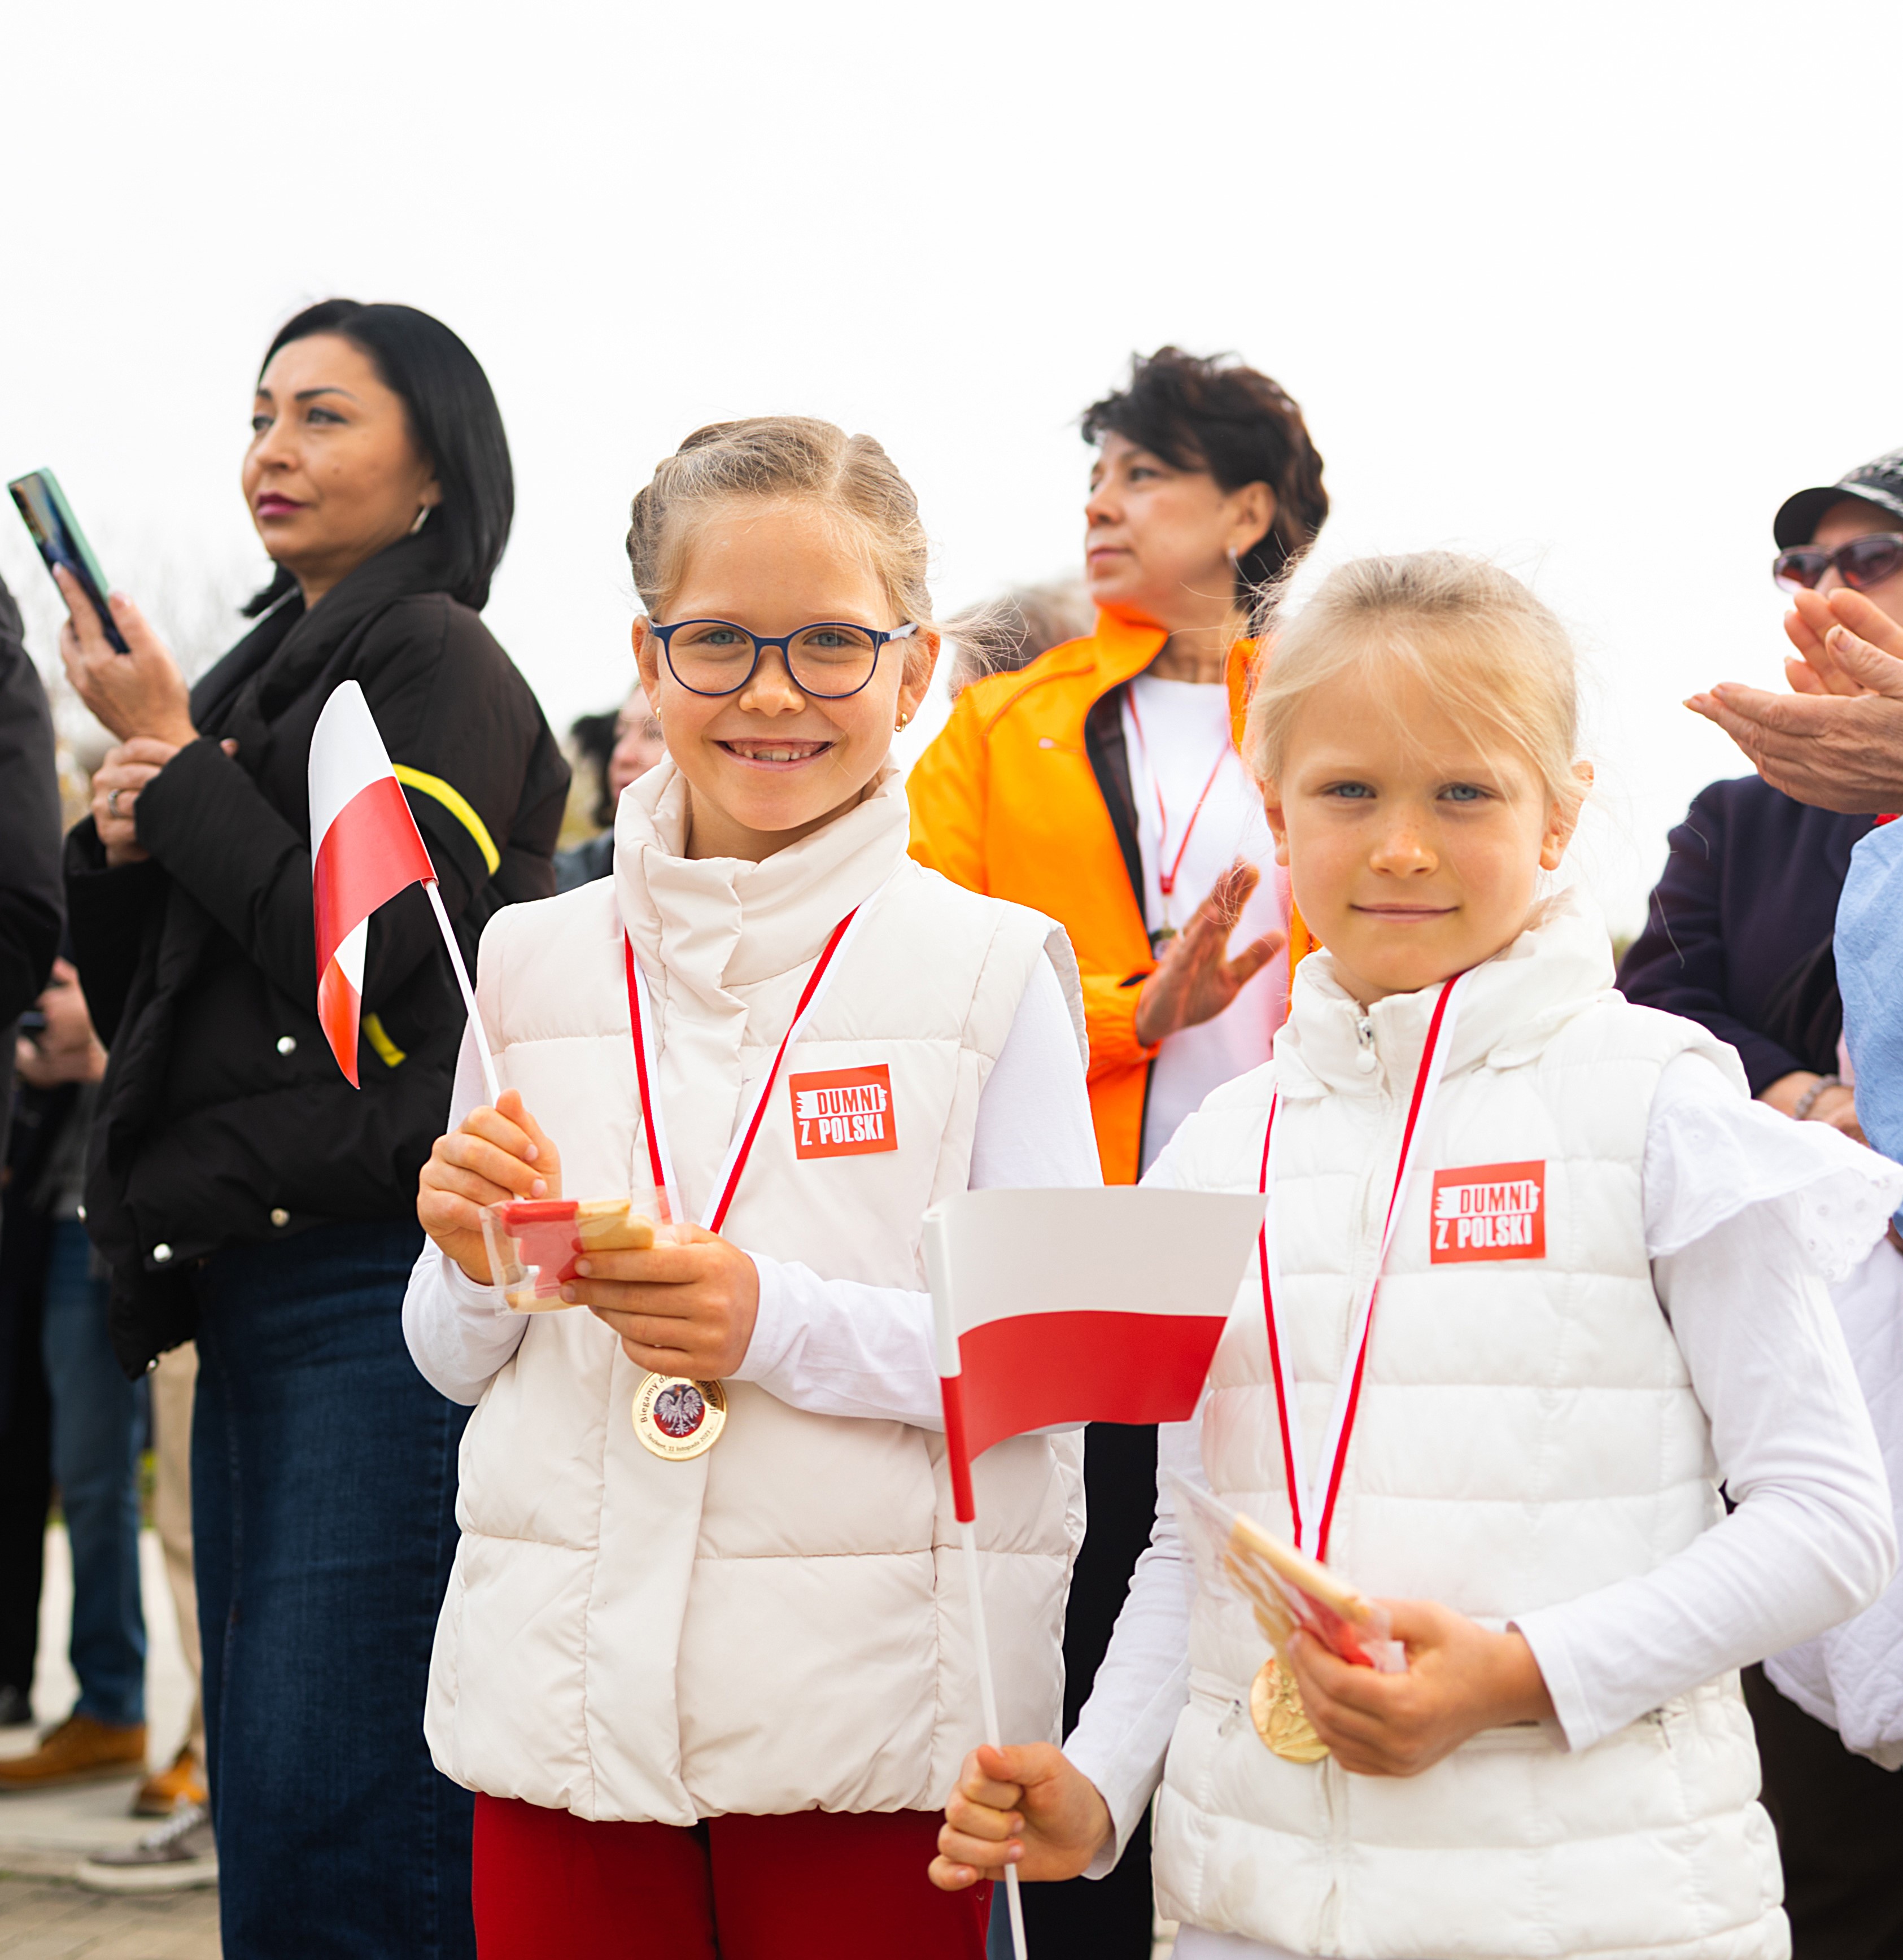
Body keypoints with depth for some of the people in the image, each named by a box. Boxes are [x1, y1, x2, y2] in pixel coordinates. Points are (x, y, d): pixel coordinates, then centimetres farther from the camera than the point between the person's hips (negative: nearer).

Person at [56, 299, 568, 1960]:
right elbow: (137, 1013, 20)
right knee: (262, 1795, 11)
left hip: (380, 1276, -9)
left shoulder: (440, 662, -4)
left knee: (333, 1796, -11)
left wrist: (172, 755, -7)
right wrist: (126, 840, 2)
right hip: (248, 1284, 9)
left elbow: (356, 947, -16)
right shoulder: (267, 678, 19)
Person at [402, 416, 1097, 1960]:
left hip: (869, 1716, -3)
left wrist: (783, 1324, -19)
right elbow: (458, 1365, 14)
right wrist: (477, 1268, -8)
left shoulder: (990, 968, -2)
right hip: (560, 1700, 3)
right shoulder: (537, 962, 8)